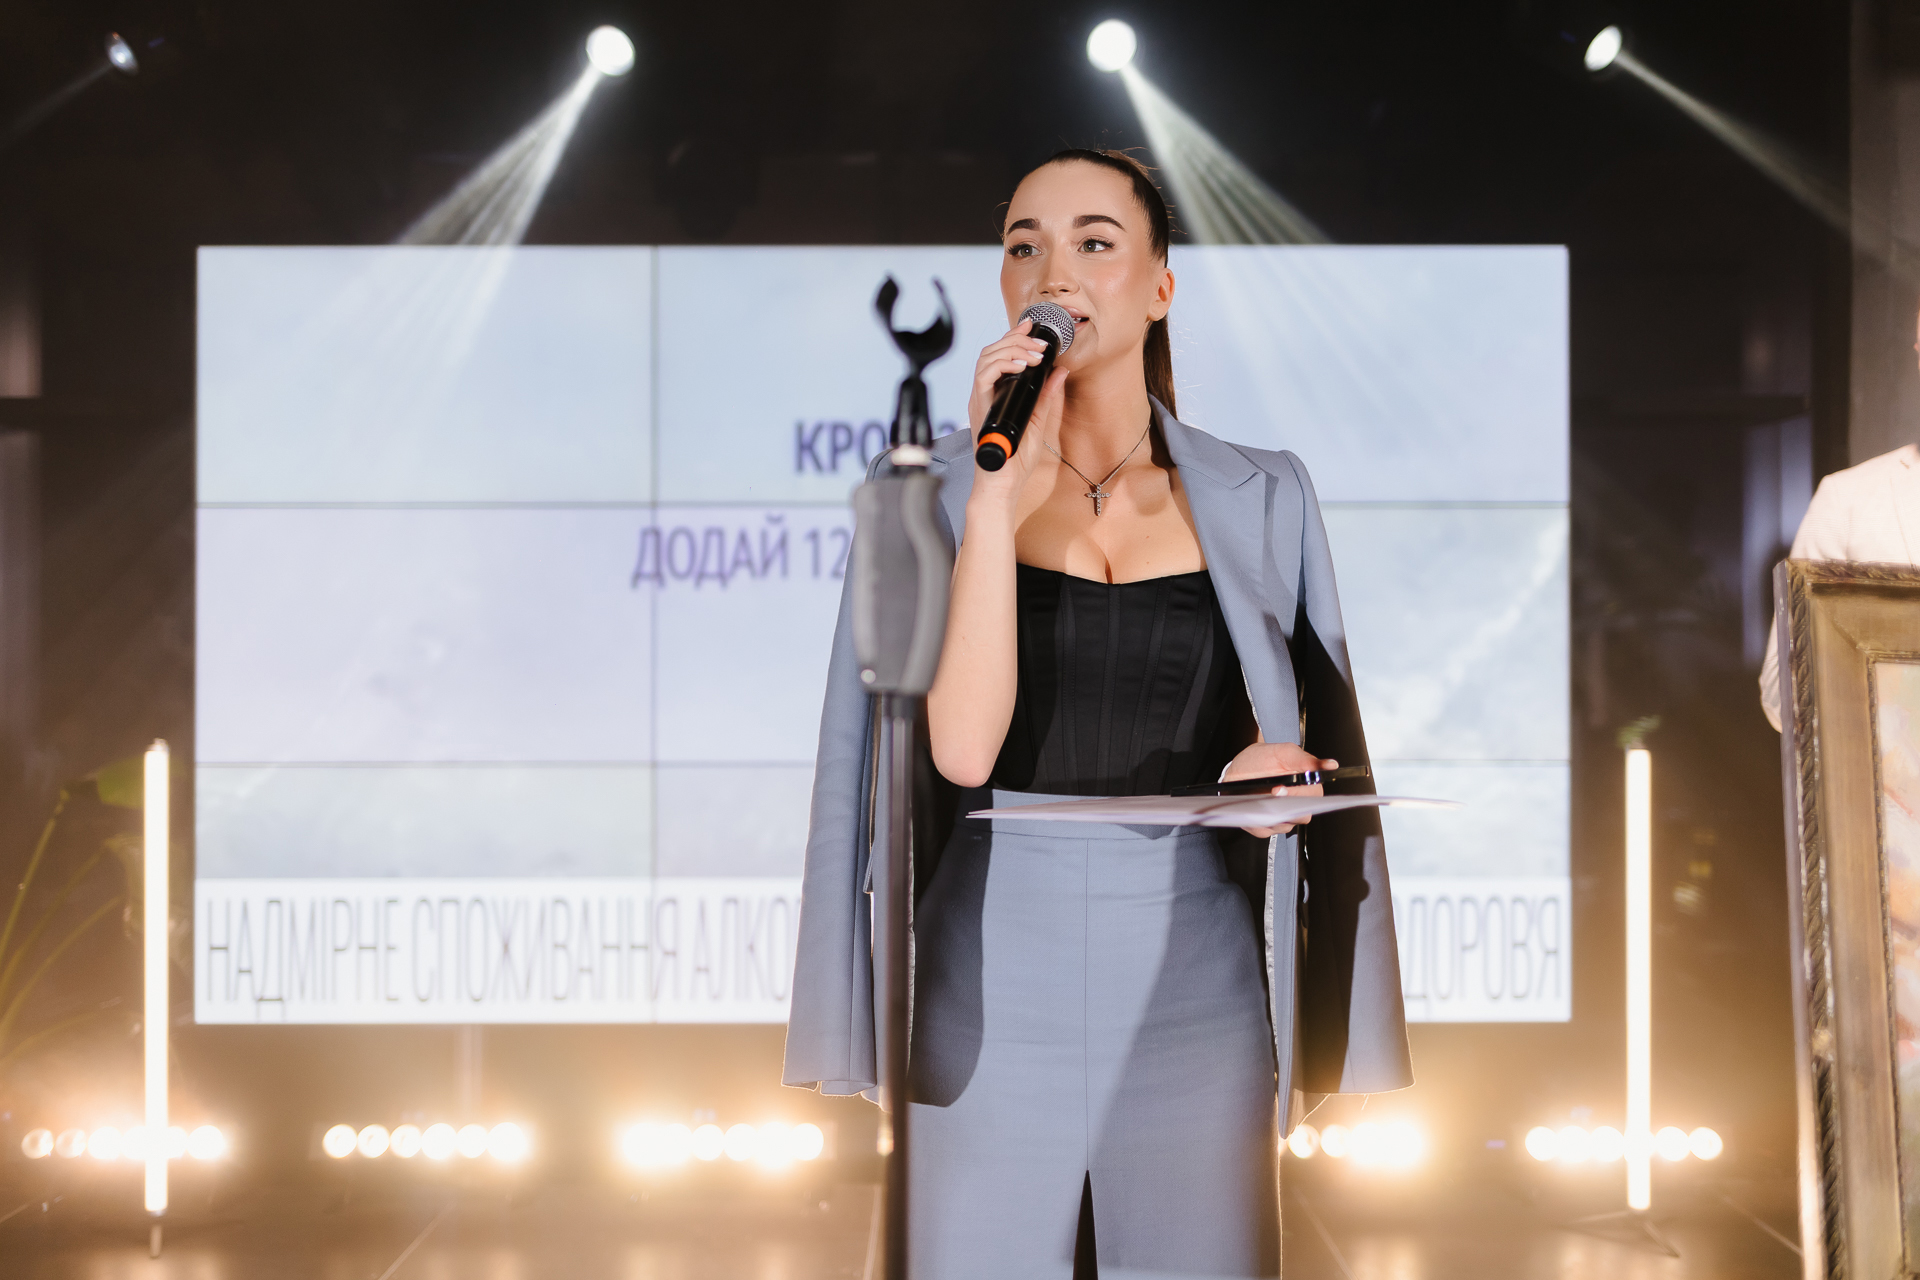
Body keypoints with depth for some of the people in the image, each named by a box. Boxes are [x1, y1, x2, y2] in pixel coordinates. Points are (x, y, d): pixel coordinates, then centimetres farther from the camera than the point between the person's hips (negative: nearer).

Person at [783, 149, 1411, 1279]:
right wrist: (999, 498, -15)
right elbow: (963, 744, -11)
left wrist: (1288, 764, -8)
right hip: (996, 983, -1)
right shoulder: (938, 491, 3)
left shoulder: (1262, 502, 8)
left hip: (1190, 978, 1)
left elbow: (1323, 753, 15)